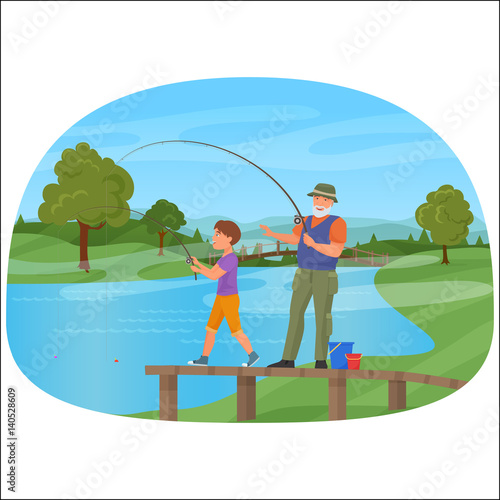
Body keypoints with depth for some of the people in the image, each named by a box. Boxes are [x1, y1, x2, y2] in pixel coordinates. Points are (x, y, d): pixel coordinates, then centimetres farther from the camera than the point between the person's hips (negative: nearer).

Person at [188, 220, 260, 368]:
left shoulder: (232, 258, -22)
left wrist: (197, 270, -12)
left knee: (236, 331, 0)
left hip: (230, 300, -9)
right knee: (210, 329, 8)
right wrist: (198, 263, 5)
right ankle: (203, 359, 13)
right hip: (221, 299, 9)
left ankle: (253, 355, 15)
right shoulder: (225, 257, 10)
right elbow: (211, 272, 16)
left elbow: (214, 276, -24)